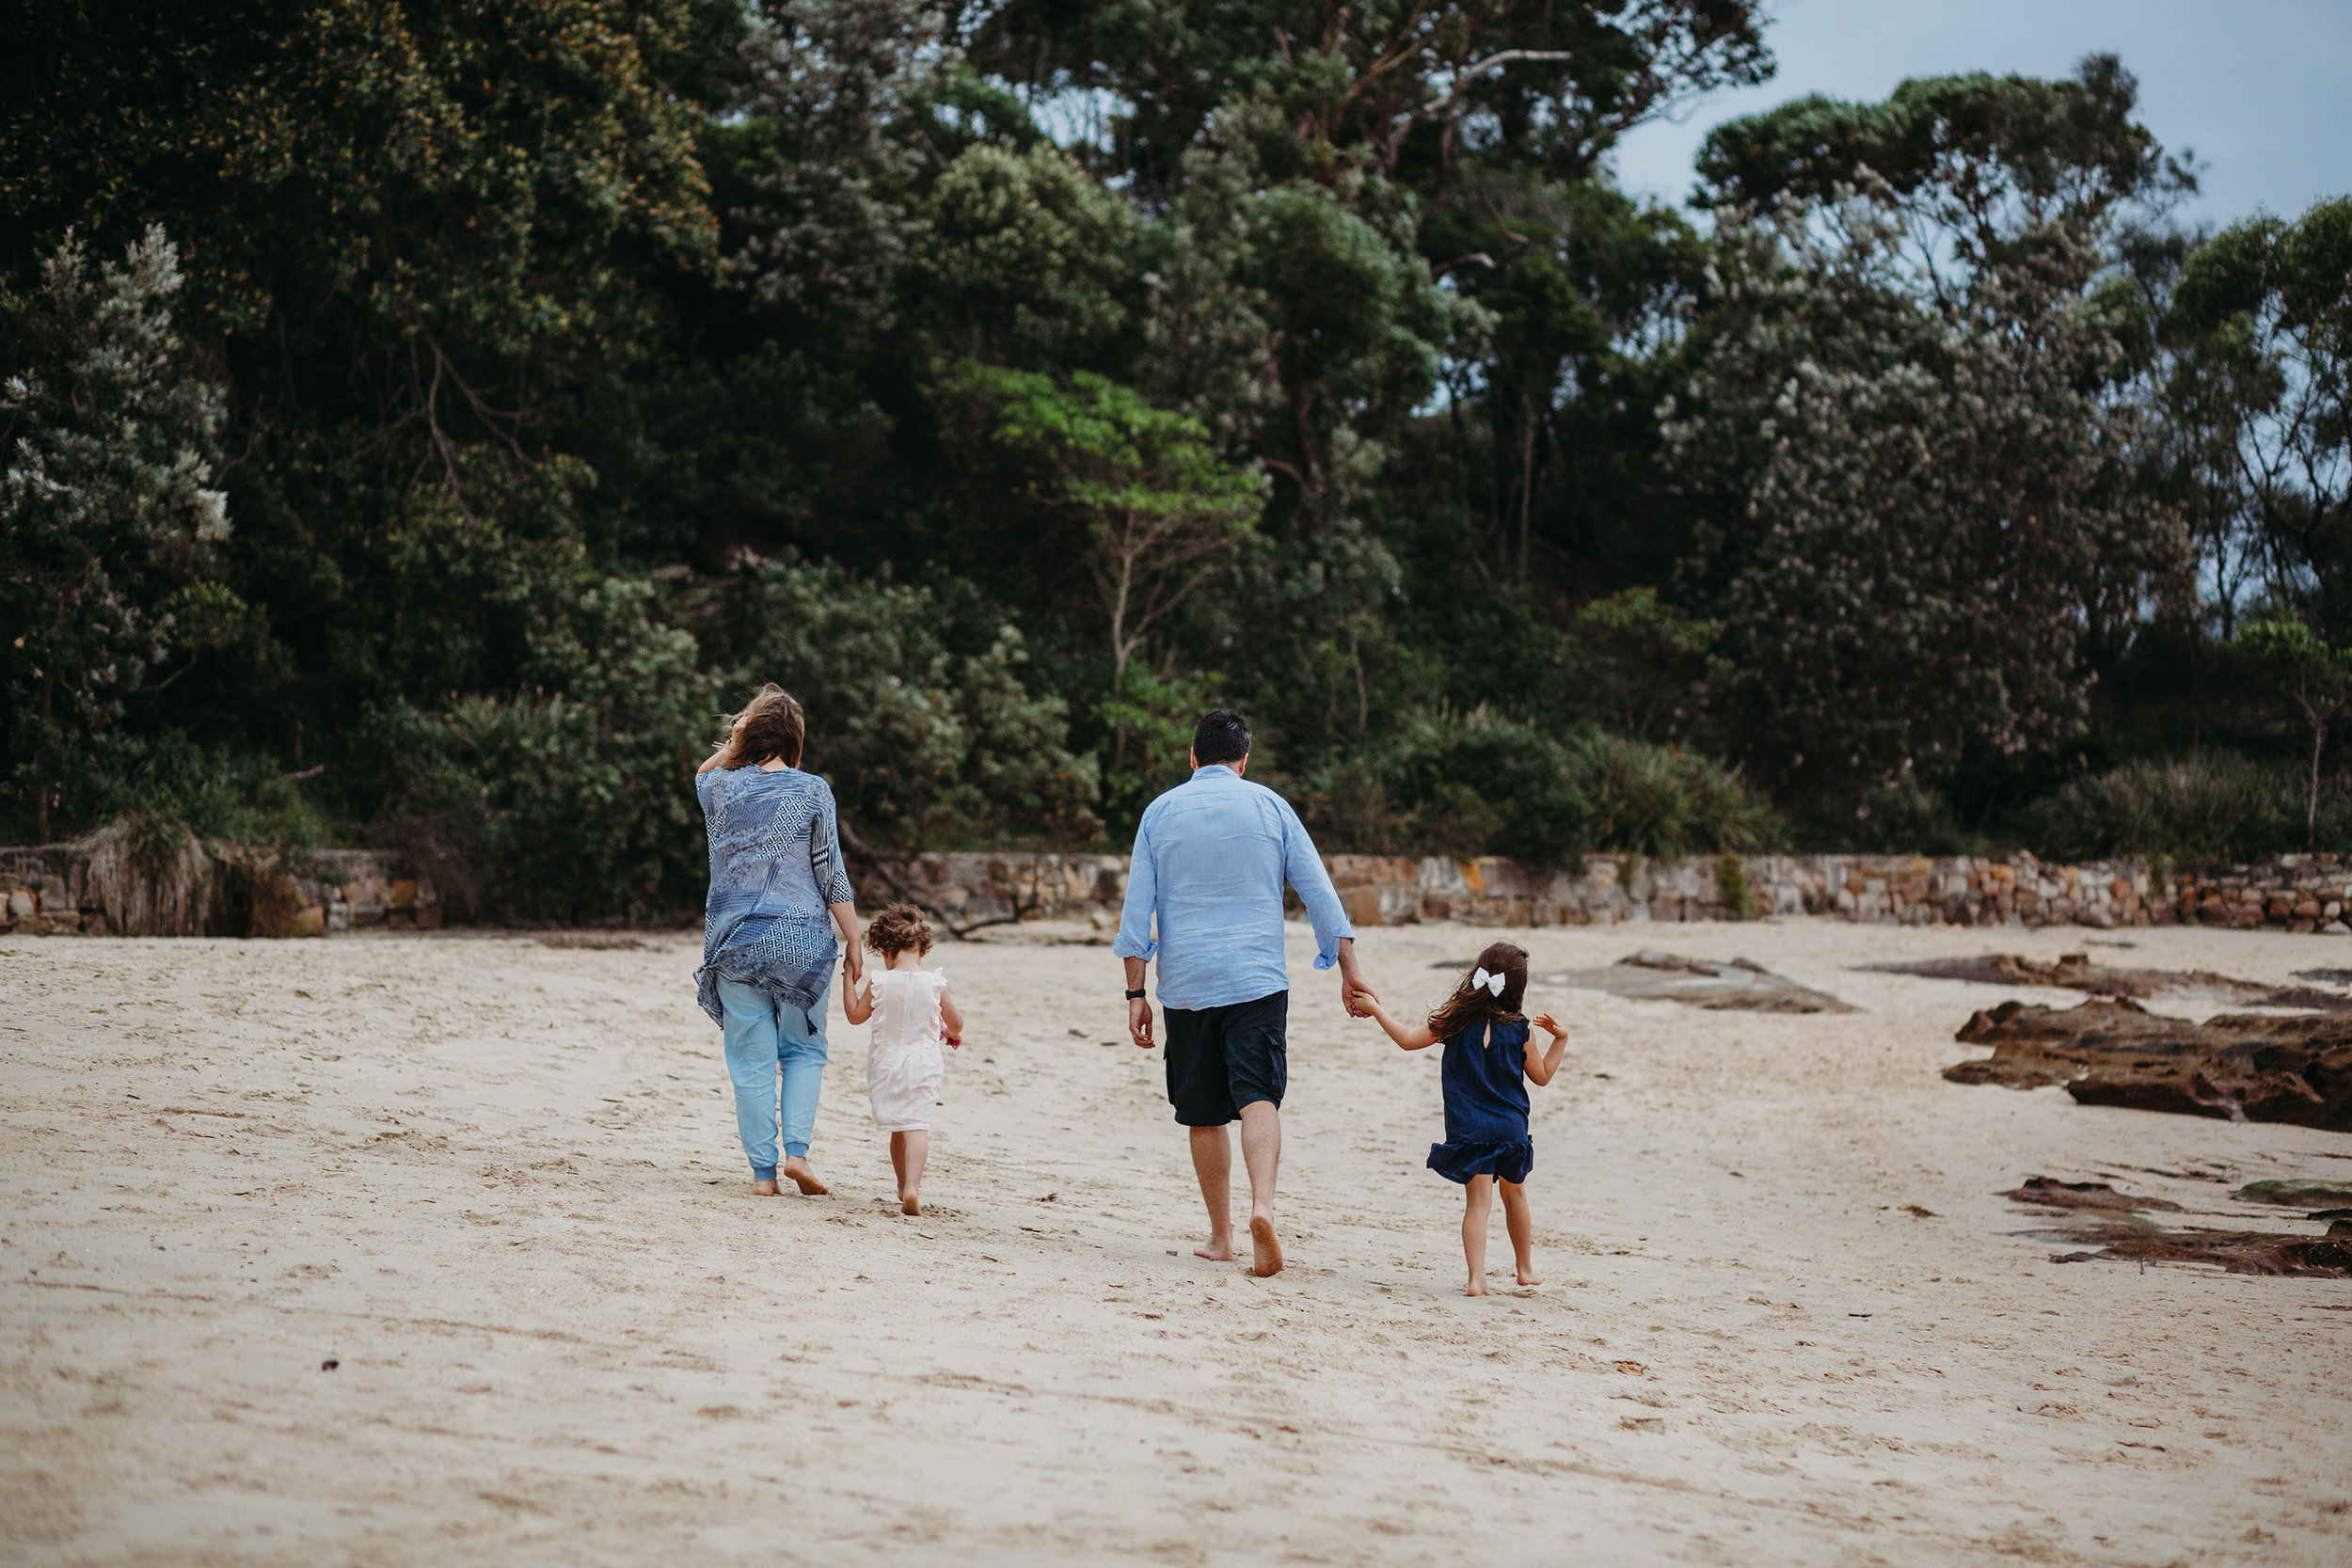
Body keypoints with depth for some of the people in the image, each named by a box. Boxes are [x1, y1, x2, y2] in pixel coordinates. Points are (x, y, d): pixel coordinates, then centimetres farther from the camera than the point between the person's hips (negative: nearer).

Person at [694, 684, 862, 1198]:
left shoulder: (721, 786, 2)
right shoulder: (812, 791, -3)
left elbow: (700, 776, 29)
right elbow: (832, 875, -2)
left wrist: (732, 746, 11)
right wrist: (854, 942, 4)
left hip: (736, 939, 1)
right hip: (801, 938, -1)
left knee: (751, 1062, 6)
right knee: (804, 1051, 13)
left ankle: (762, 1170, 5)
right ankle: (797, 1149, -3)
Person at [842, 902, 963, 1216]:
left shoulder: (880, 981, -8)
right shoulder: (934, 983, -6)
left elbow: (855, 1014, 3)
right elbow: (955, 1022, 3)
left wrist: (849, 979, 12)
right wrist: (952, 1035, 26)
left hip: (887, 1060, 1)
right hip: (923, 1061, -1)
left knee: (898, 1127, 15)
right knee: (917, 1125, -7)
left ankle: (904, 1186, 28)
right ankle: (912, 1187, -24)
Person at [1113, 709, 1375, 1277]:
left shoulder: (1161, 811, 7)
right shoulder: (1269, 806, 5)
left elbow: (1136, 909, 4)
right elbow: (1320, 893, 4)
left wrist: (1135, 994, 8)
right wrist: (1349, 972, 9)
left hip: (1185, 984, 1)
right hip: (1257, 978, -1)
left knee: (1204, 1116, 9)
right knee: (1258, 1097, -9)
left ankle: (1220, 1236, 15)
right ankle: (1263, 1205, -32)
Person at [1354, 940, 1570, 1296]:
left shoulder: (1457, 1020, -4)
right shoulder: (1520, 1030, -3)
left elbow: (1408, 1039, 1)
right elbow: (1541, 1076, 8)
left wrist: (1376, 1009, 12)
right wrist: (1561, 1039, 19)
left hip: (1468, 1130, -1)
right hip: (1512, 1129, 1)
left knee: (1478, 1202, -3)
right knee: (1515, 1194, 22)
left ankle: (1476, 1278, -16)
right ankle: (1526, 1269, 35)